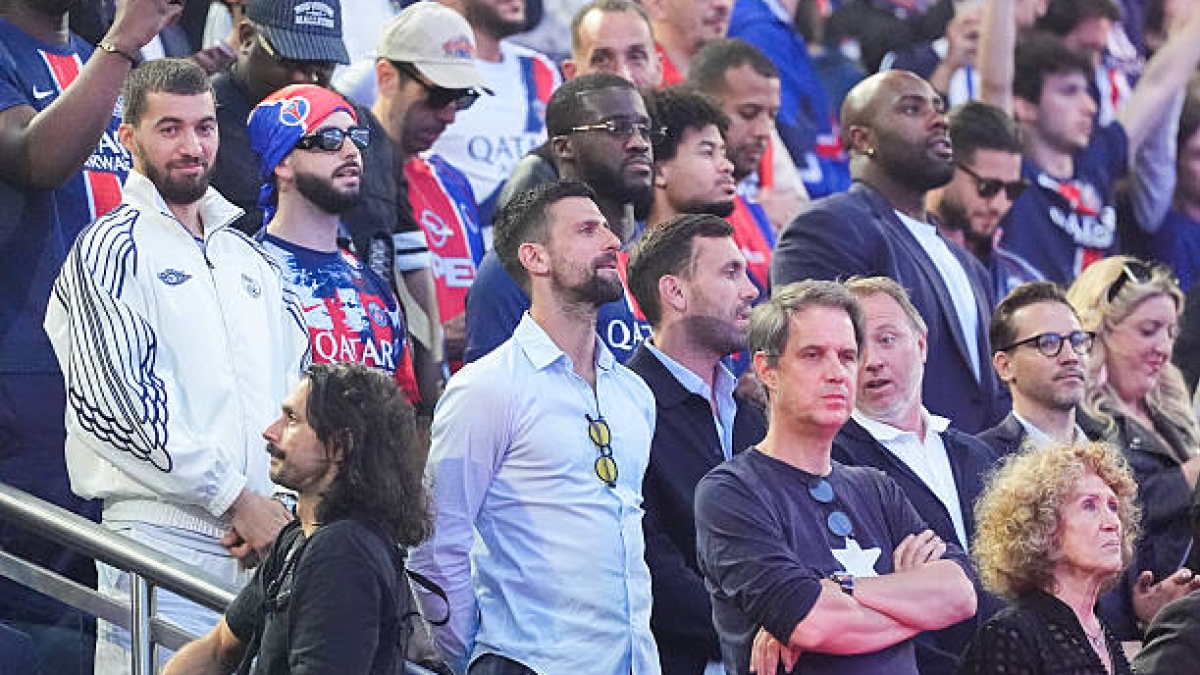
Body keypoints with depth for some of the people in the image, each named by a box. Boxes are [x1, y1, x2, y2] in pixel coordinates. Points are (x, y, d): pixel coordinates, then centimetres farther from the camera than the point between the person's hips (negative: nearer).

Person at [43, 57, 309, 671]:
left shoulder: (249, 258, 21)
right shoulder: (110, 251, 0)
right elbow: (117, 405, -10)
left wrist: (280, 508, 1)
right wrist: (236, 498, -11)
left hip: (265, 539, 6)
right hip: (164, 538, -6)